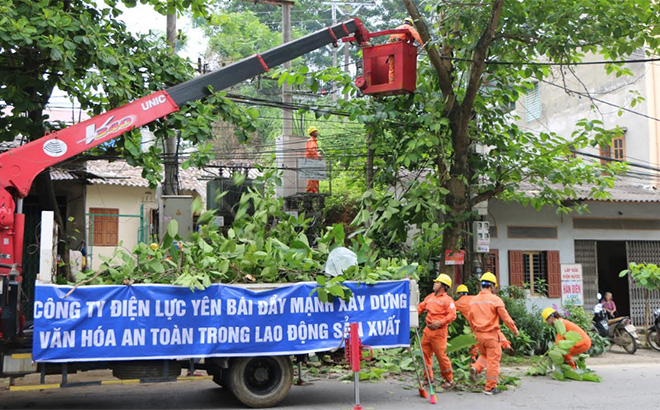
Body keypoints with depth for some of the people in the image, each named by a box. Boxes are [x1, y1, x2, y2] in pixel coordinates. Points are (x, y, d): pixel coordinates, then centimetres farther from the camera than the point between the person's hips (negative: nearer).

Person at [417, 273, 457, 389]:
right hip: (428, 330, 7)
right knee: (425, 353, 9)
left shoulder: (447, 300, -7)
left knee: (441, 355, -5)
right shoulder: (430, 297, 15)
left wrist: (441, 322, -25)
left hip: (439, 332, -7)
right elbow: (421, 307, 18)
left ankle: (449, 380, 11)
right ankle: (429, 378, 21)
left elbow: (452, 315, -15)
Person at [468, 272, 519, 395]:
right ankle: (490, 388, 5)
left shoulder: (473, 300, 6)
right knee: (493, 360, 3)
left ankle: (476, 368, -2)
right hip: (491, 334, -6)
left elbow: (470, 318, 14)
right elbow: (505, 317, -9)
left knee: (484, 355, 26)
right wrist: (514, 329, 4)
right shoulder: (495, 299, -11)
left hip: (479, 334, 6)